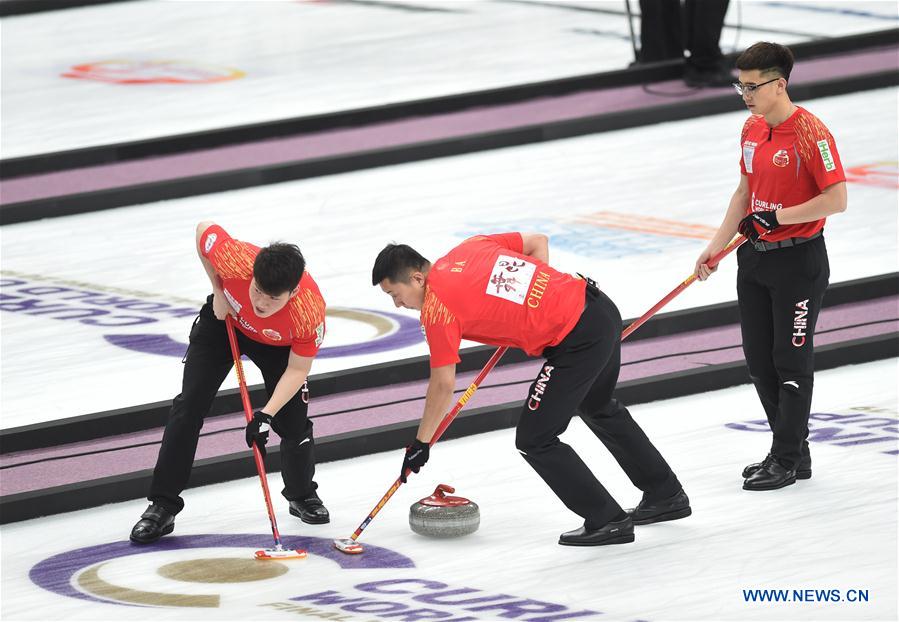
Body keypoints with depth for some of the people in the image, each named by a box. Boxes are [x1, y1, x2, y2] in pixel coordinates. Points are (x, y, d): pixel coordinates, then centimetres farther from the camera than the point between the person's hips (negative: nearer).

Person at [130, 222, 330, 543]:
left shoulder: (311, 312, -41)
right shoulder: (235, 260, -43)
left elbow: (297, 370, -26)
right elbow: (204, 228, -19)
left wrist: (267, 414, -36)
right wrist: (218, 292, -17)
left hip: (278, 343, -1)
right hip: (225, 320, 1)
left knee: (294, 419, -5)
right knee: (189, 405, -8)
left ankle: (302, 496, 26)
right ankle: (163, 505, -1)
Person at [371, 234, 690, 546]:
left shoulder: (436, 305, -10)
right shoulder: (470, 247, 11)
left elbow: (443, 384, -8)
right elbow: (538, 242, 19)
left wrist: (421, 444, 3)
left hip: (577, 341, -9)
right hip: (602, 309, 9)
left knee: (535, 439, 2)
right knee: (599, 408, 32)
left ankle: (607, 520, 9)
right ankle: (667, 495, 45)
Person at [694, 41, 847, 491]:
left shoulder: (810, 132, -18)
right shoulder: (752, 129, 7)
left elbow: (836, 199, -21)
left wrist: (779, 216, -22)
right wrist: (716, 247, 13)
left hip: (798, 260, -8)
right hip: (755, 257, 8)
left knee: (791, 360, 0)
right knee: (759, 360, 12)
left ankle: (787, 461, 9)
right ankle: (793, 449, 25)